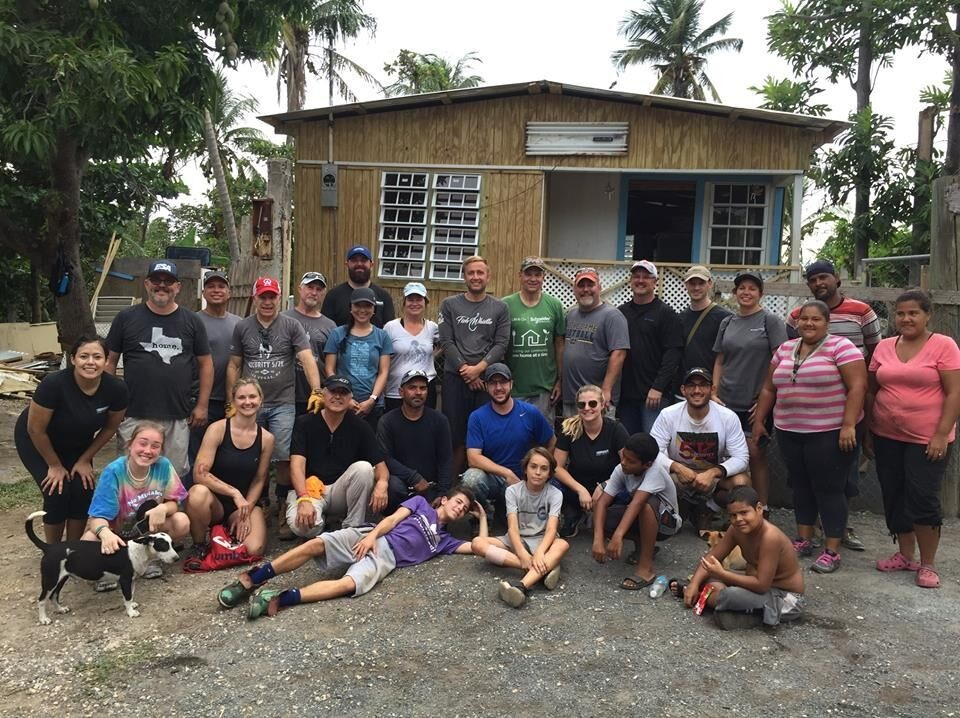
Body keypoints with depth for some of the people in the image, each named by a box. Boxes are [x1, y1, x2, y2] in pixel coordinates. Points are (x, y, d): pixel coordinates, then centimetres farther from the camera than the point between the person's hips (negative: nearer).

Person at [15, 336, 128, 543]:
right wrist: (55, 465, -13)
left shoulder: (116, 389, -26)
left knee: (84, 491, -9)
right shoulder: (54, 384, -37)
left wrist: (84, 460, -4)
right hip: (36, 442, -3)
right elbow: (36, 429, -24)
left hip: (77, 443, 3)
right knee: (57, 492, -14)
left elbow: (110, 427, -7)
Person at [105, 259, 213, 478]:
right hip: (134, 416, -1)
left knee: (177, 474, 9)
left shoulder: (192, 322, 6)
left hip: (178, 418, 1)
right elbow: (110, 361, 7)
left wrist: (202, 405, 3)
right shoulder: (126, 318, 3)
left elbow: (205, 363, 8)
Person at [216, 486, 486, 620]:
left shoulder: (443, 540, 26)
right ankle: (249, 580, -19)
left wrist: (482, 516, 28)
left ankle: (279, 599, -41)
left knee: (348, 584, -33)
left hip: (387, 558, 0)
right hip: (372, 538, 0)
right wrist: (372, 534, -10)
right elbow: (393, 518, 8)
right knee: (316, 544, -25)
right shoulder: (421, 503, 22)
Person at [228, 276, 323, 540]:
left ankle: (283, 509, 11)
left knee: (284, 457, -5)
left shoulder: (291, 326, 1)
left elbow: (307, 359, -9)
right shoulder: (242, 327, 8)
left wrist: (316, 392, -22)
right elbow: (234, 366, 11)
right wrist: (231, 402, 8)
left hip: (283, 404, -2)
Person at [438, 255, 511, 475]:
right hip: (455, 376, 0)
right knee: (454, 432, 2)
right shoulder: (449, 305, 6)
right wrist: (465, 369, -9)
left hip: (487, 377, 0)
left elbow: (501, 344, 0)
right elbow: (446, 342, 0)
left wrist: (478, 368, -11)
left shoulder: (500, 308, 7)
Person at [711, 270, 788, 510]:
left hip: (757, 403, -4)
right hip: (728, 402, 4)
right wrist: (714, 393, 5)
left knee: (755, 454, -2)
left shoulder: (770, 320, -2)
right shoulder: (727, 323, 12)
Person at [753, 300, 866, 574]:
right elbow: (769, 388, 16)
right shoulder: (785, 349, 10)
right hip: (790, 432, 6)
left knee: (829, 489, -1)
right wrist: (759, 420, 14)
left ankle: (832, 551, 8)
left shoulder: (841, 347, -8)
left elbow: (857, 386, -14)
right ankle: (803, 541, 26)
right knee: (801, 485, 14)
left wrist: (848, 425, -20)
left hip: (831, 433, -6)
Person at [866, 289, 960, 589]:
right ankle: (905, 555, 28)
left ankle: (928, 564, 14)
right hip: (887, 437, 5)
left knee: (923, 500, -3)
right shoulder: (883, 347, 7)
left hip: (927, 439, -5)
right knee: (894, 497, 12)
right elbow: (872, 392, 11)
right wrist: (869, 432, 10)